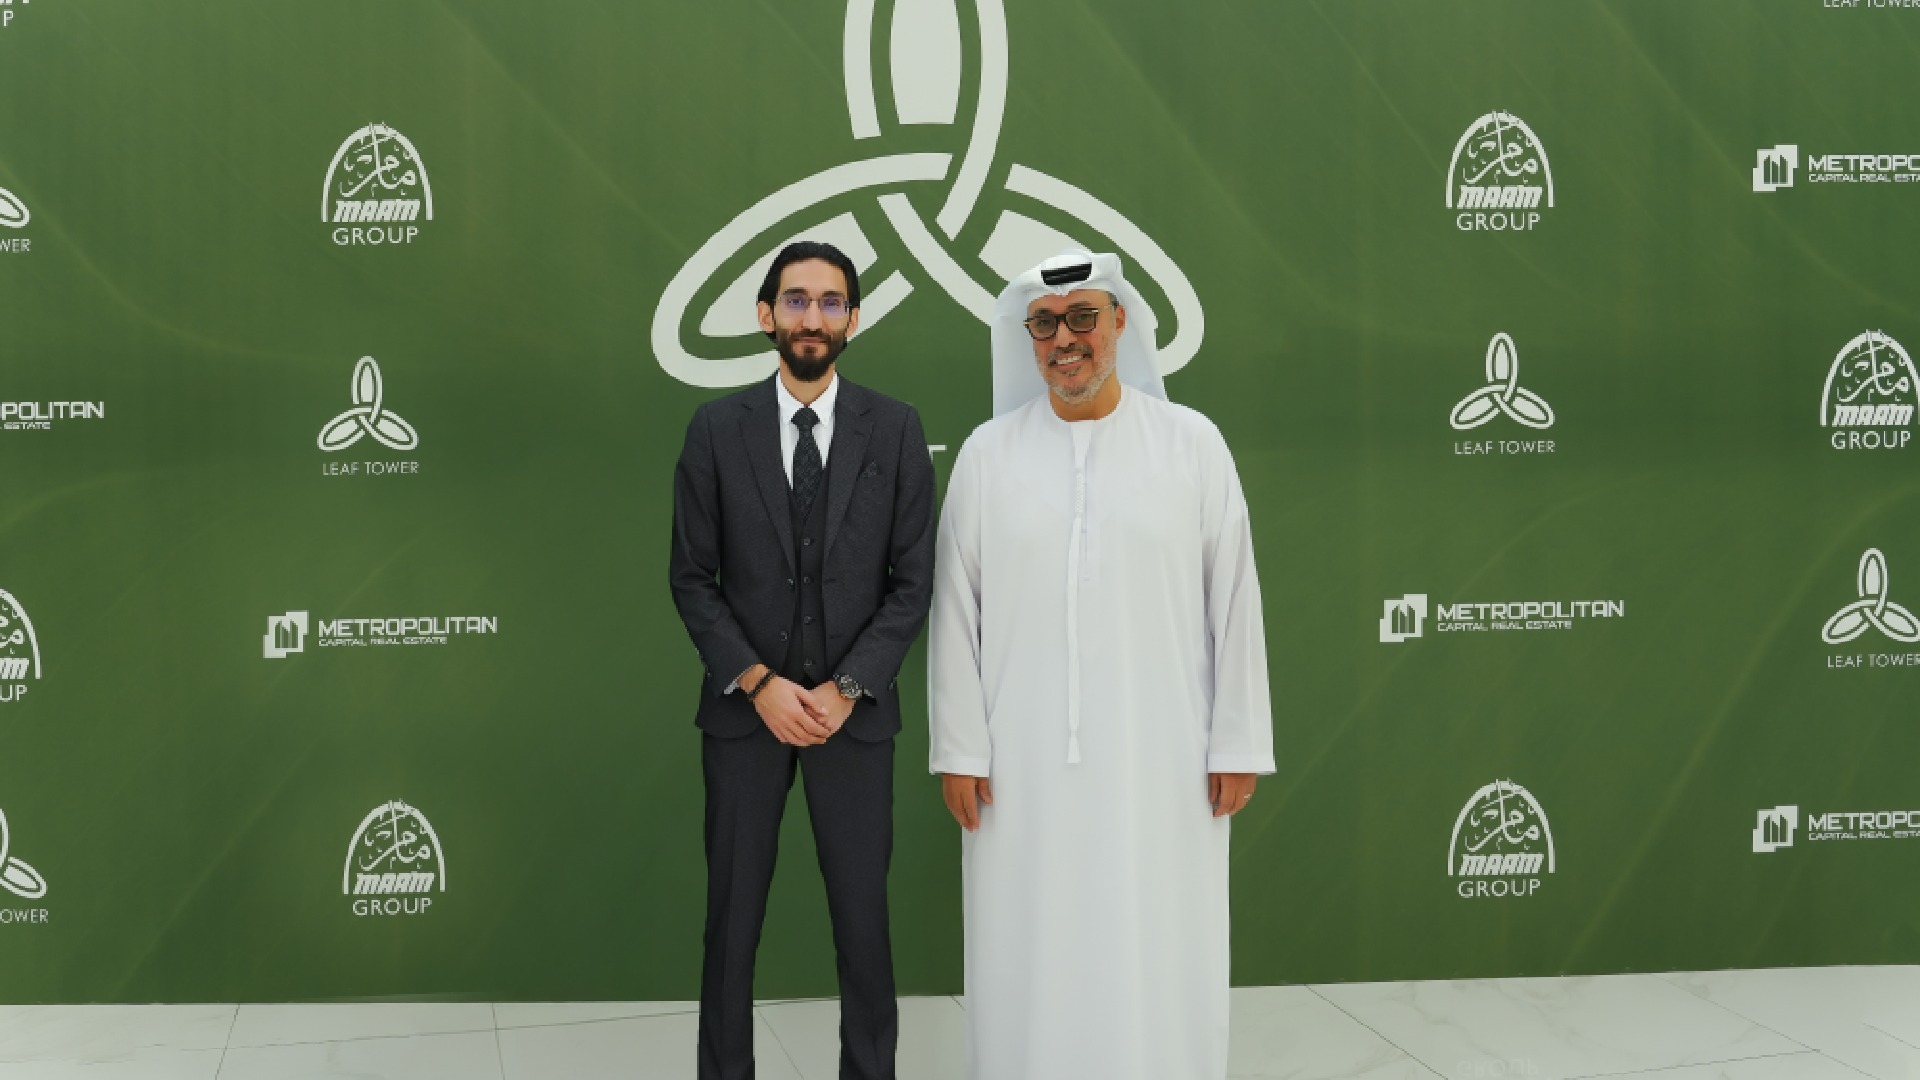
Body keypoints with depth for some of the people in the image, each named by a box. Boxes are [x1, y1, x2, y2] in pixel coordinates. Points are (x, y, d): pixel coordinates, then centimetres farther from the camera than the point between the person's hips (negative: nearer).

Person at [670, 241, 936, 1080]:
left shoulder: (895, 430, 0)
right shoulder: (716, 429, 0)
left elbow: (911, 581, -1)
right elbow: (692, 578, 0)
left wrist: (846, 689, -11)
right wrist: (760, 684, -11)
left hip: (854, 711, 0)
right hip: (744, 709, 0)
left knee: (863, 919, 4)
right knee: (733, 916, 6)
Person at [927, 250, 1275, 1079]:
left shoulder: (1192, 444, 1)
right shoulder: (987, 454, 4)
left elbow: (1234, 602, 2)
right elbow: (956, 612, 4)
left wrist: (1238, 746, 0)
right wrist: (958, 751, 1)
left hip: (1159, 760, -1)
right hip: (1025, 763, 1)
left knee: (1158, 969, 4)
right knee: (1032, 964, 6)